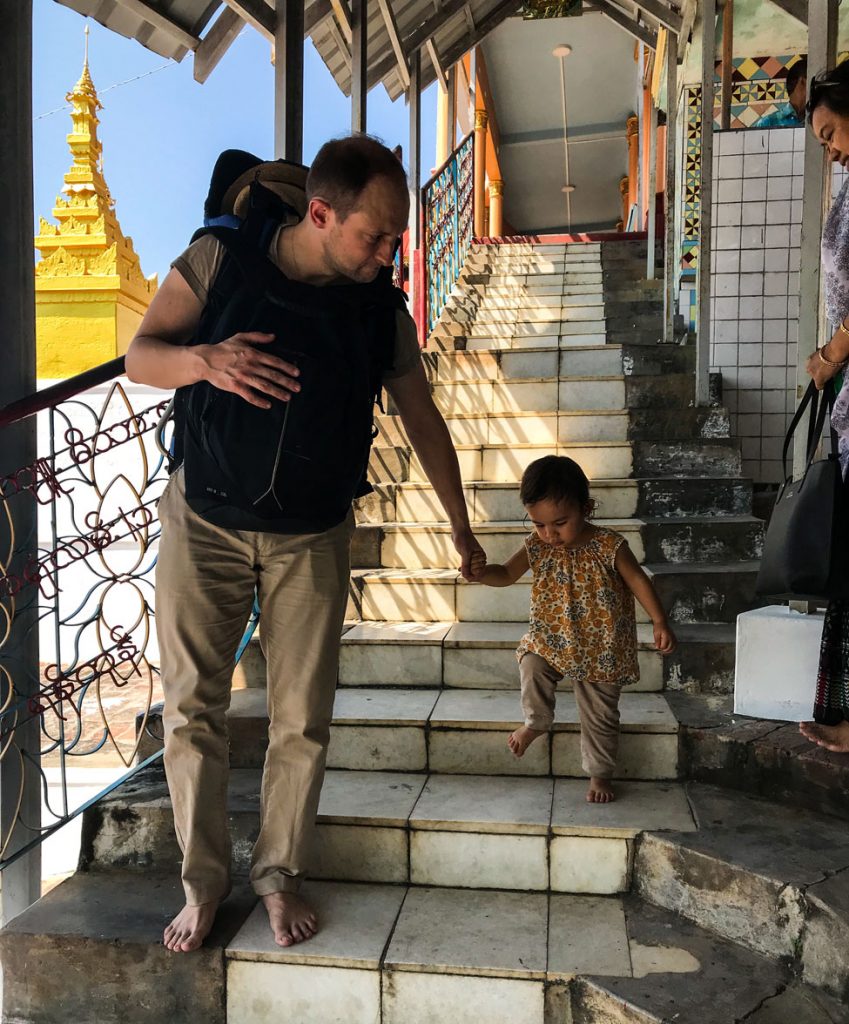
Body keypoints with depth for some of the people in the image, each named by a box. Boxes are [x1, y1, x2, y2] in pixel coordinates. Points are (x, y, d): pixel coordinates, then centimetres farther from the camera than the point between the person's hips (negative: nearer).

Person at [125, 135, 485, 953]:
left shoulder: (379, 312, -7)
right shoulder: (218, 259, -12)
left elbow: (421, 419, 4)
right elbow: (139, 357, -10)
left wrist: (460, 525, 12)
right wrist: (203, 358, -34)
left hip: (309, 537, 1)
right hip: (203, 524, -1)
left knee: (302, 718, 4)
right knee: (193, 709, 4)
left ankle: (279, 873, 27)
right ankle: (203, 879, 24)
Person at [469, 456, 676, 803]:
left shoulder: (608, 546, -18)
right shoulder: (537, 547, -9)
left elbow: (638, 581, -8)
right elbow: (506, 574, -3)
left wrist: (660, 622, -11)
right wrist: (481, 573, -24)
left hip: (600, 650, -2)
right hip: (550, 641, 2)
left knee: (600, 715, 8)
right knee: (532, 668, -26)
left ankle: (600, 775, 31)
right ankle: (536, 722, 5)